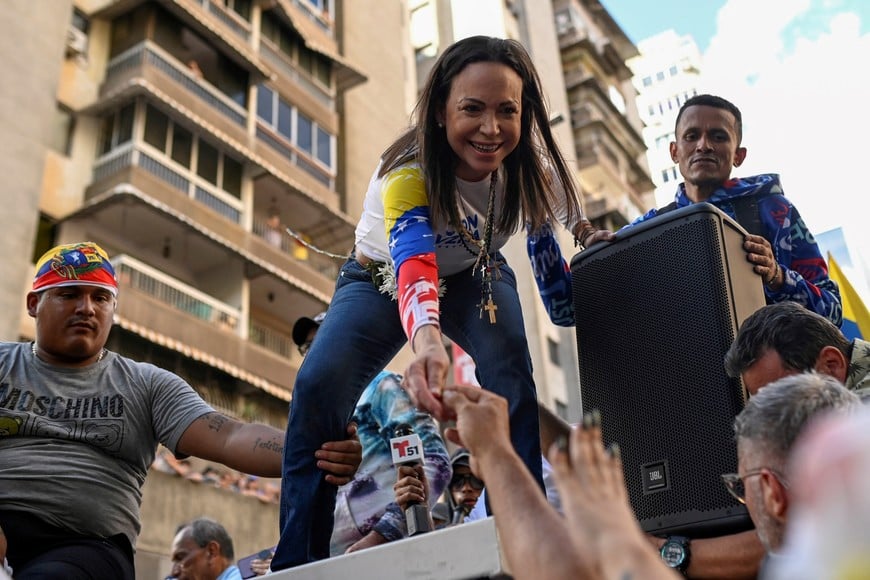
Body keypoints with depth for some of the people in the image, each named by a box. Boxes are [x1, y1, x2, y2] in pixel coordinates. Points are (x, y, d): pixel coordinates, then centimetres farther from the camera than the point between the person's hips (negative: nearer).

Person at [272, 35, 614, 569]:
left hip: (474, 276, 3)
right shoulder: (409, 171, -39)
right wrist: (427, 340, -76)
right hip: (382, 277, -2)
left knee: (510, 369, -30)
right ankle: (297, 559, -12)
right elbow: (414, 266, -57)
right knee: (319, 384, -25)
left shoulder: (532, 162, -26)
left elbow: (569, 216, -2)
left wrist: (591, 237, -23)